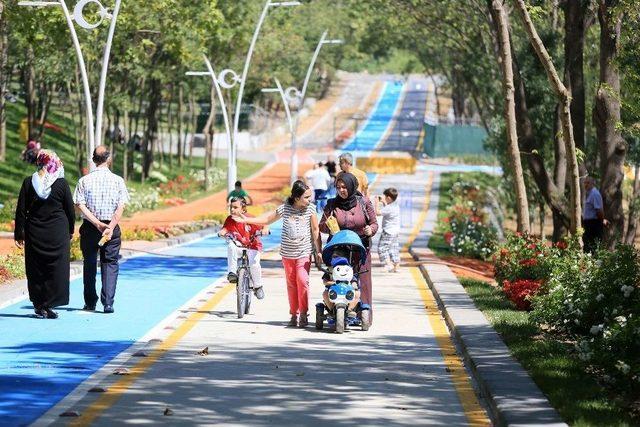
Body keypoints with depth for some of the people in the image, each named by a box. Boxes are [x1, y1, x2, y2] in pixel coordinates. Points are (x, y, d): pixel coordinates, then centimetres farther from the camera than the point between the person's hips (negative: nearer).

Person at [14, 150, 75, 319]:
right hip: (58, 234, -1)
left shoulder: (28, 182, -3)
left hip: (34, 234, 2)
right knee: (55, 269, 4)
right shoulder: (62, 184, -7)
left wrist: (19, 234, 7)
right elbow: (70, 210, 1)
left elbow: (21, 211, -1)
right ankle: (47, 306, -1)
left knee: (36, 270, 10)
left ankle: (38, 305, 13)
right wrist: (70, 231, 16)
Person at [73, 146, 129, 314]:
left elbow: (80, 206, -10)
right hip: (112, 227, -1)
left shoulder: (84, 181, -1)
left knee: (89, 264, 13)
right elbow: (120, 208, -11)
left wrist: (98, 224, -13)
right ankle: (108, 303, -8)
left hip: (89, 227, 1)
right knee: (110, 264, 5)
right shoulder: (118, 180, -2)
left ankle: (90, 303, 17)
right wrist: (110, 227, -15)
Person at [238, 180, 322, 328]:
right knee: (291, 283, 7)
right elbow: (267, 220, 8)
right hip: (287, 253, 2)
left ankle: (303, 313, -8)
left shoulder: (310, 209, -5)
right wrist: (245, 219, 1)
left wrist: (318, 252, -2)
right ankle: (294, 314, 15)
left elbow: (315, 231, 0)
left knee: (302, 281, -15)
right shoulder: (285, 208, -4)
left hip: (304, 252, -2)